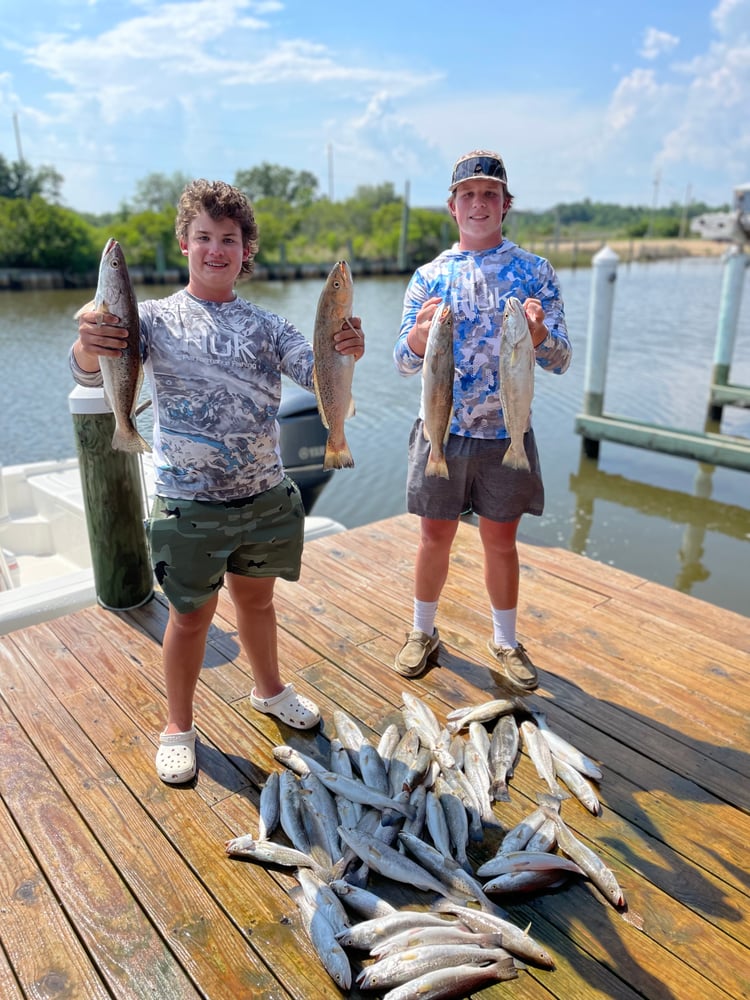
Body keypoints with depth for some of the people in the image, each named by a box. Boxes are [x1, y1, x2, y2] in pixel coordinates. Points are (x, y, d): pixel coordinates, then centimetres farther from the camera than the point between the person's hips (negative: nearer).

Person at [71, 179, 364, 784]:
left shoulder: (265, 324, 5)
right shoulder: (157, 318, -4)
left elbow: (318, 374, -7)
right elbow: (91, 374, -17)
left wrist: (345, 353, -30)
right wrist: (89, 348, -42)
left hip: (265, 495, 3)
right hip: (190, 503, -3)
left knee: (257, 598, 20)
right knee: (192, 616, 9)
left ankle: (270, 690, 45)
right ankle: (179, 726, 32)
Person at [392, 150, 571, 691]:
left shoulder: (536, 271, 0)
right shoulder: (429, 276, 2)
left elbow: (561, 361, -3)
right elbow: (404, 363, 1)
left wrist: (538, 334, -25)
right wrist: (420, 334, -22)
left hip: (506, 432, 0)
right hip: (441, 429, 1)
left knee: (501, 542, 10)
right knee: (435, 537, 9)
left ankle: (505, 642, 30)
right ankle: (423, 632, 30)